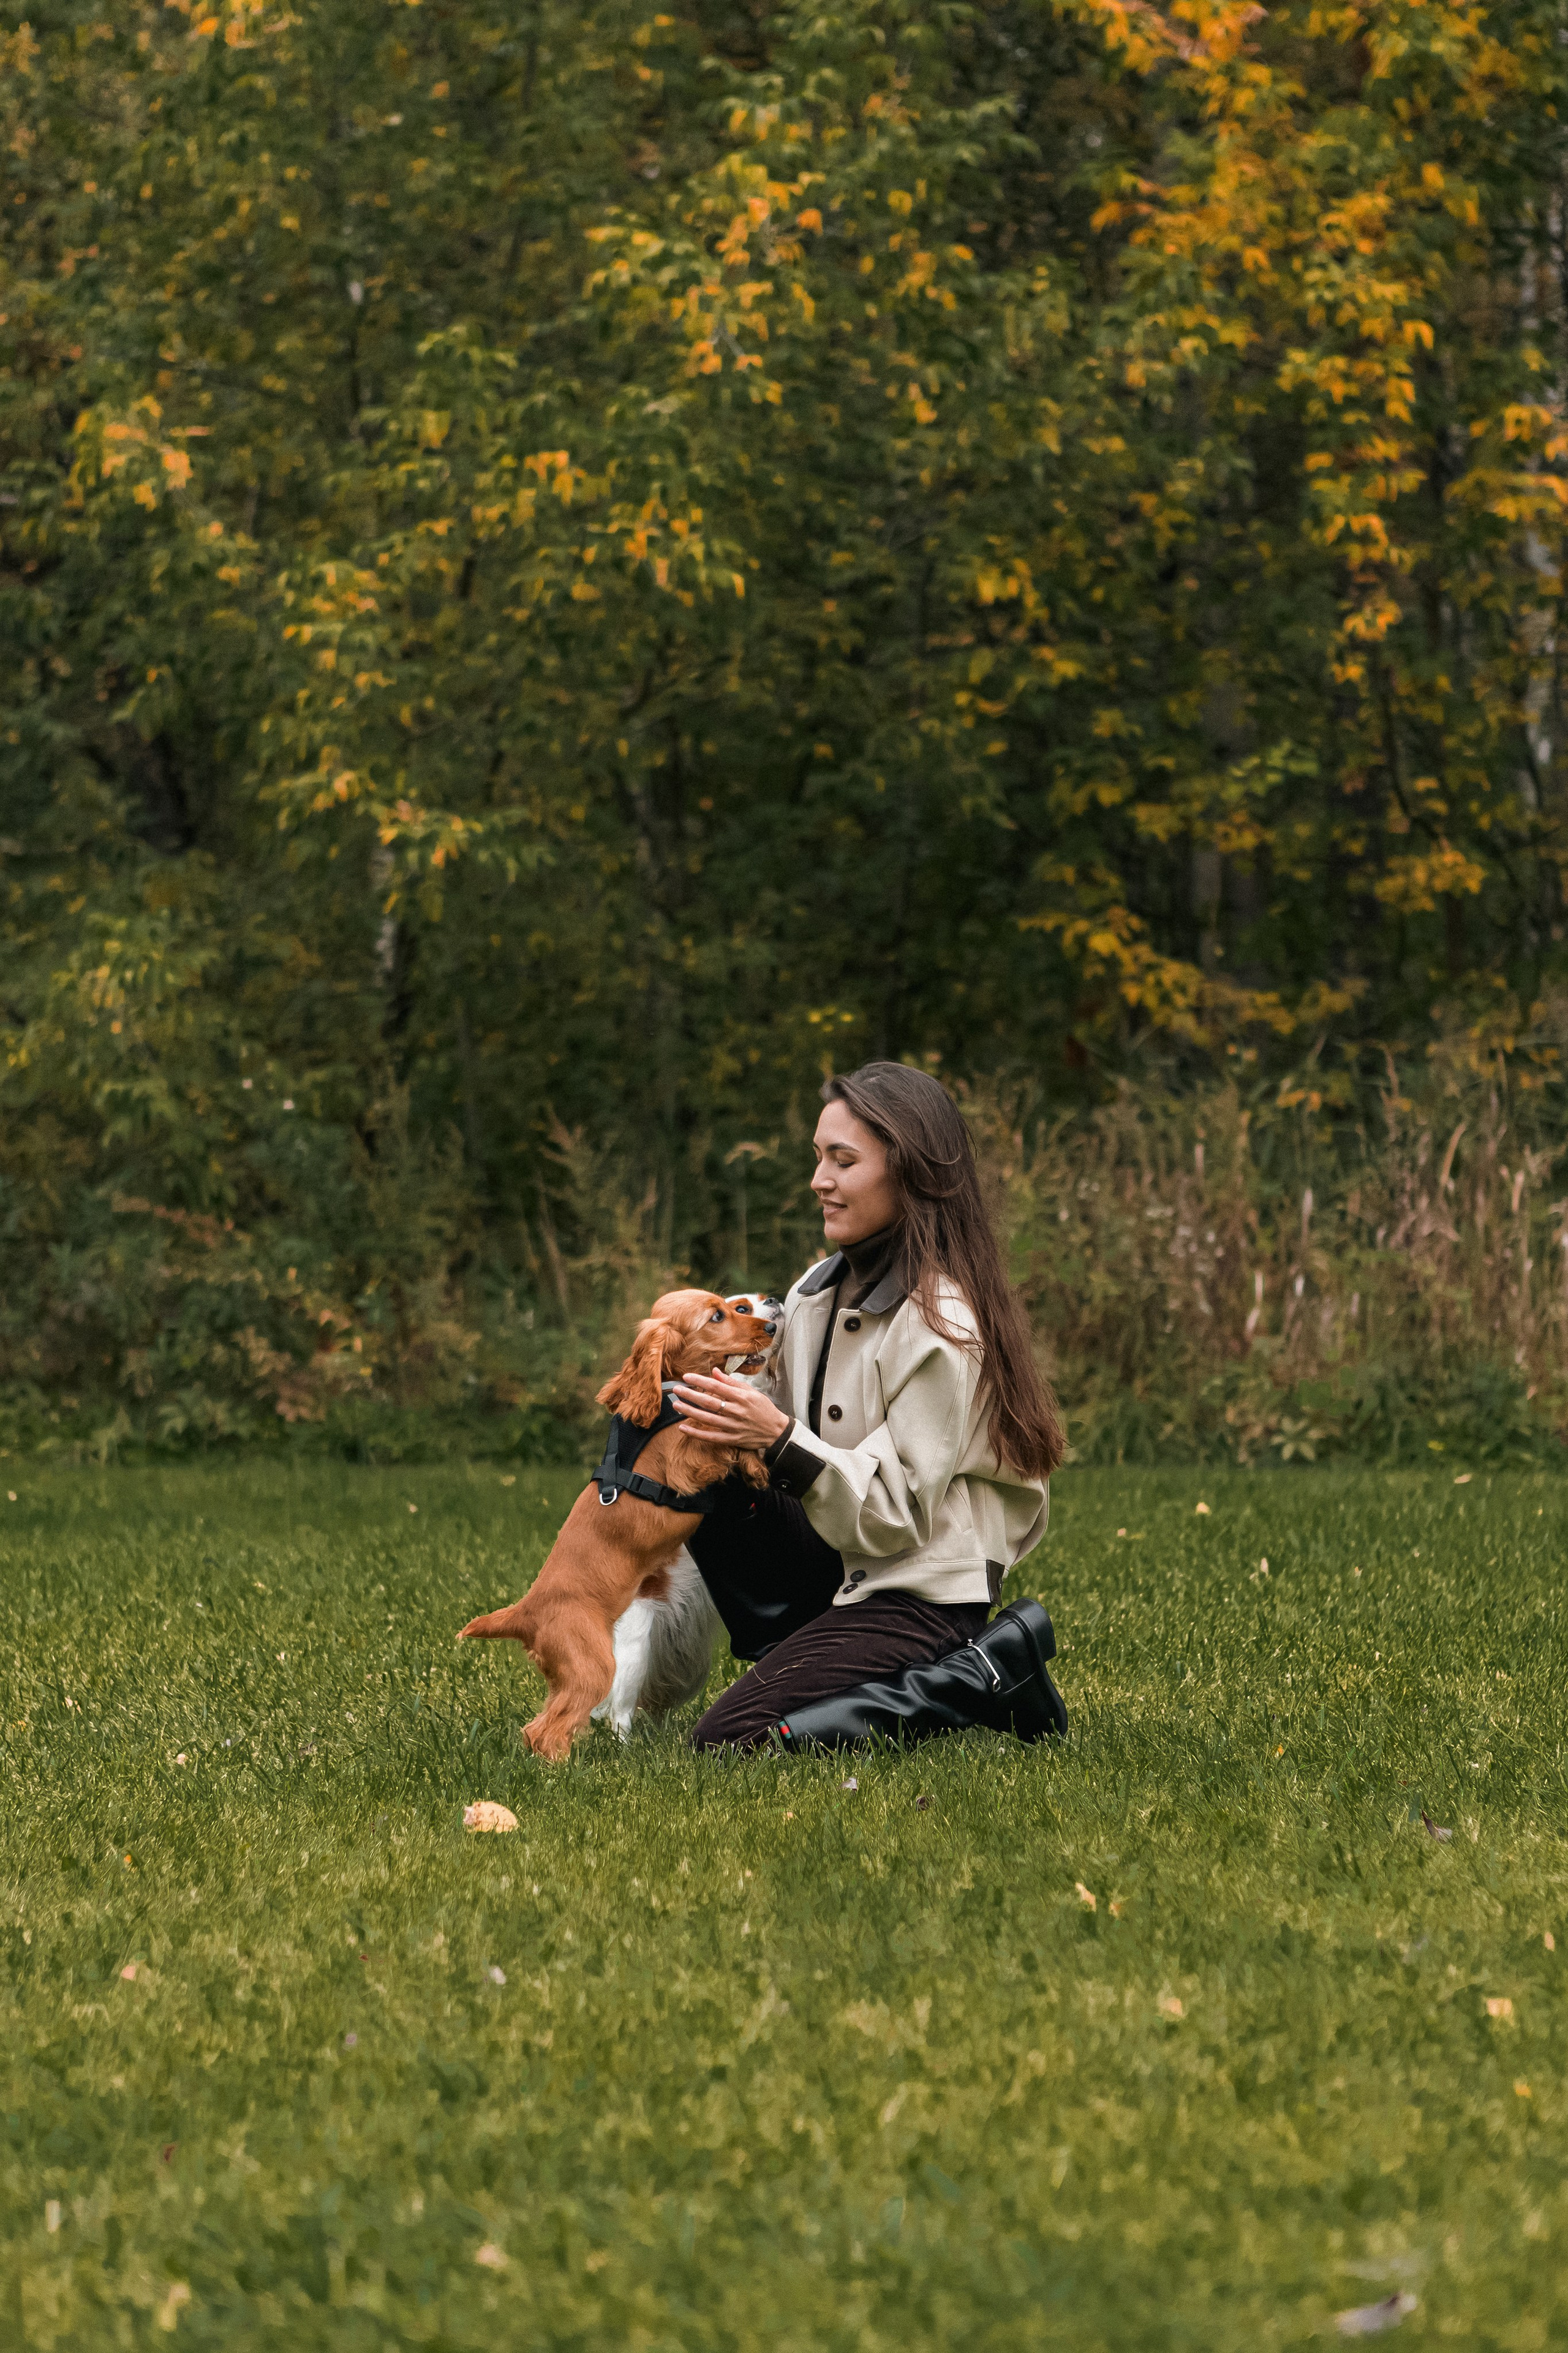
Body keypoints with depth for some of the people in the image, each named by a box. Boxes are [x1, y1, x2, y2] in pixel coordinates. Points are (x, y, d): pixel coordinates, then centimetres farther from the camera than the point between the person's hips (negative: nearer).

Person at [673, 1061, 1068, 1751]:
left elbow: (895, 1512, -21)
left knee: (729, 1742, -19)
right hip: (837, 1566, 8)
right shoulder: (821, 1289, 7)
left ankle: (980, 1678, -8)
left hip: (921, 1597, -8)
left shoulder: (942, 1325, -19)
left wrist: (780, 1439, -30)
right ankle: (807, 1664, -3)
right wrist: (736, 1409, -8)